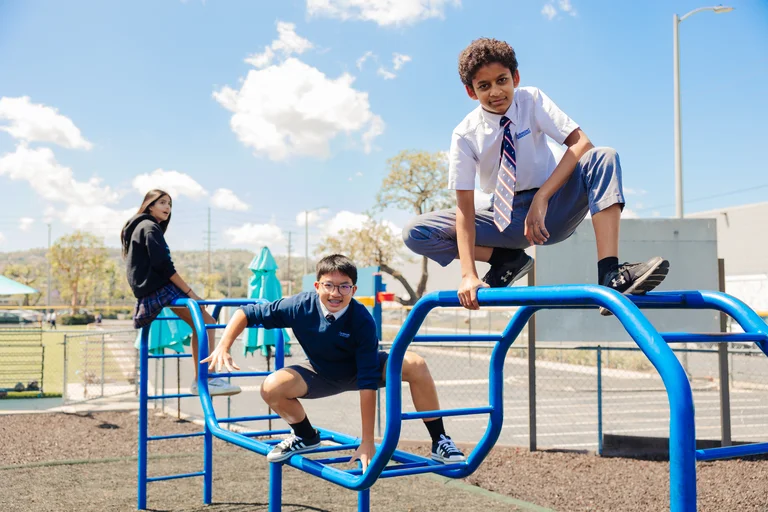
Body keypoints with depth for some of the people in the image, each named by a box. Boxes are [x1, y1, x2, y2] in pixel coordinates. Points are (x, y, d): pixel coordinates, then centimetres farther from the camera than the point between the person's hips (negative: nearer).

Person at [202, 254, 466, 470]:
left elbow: (368, 382, -33)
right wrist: (223, 348, -30)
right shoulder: (300, 306, -27)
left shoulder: (362, 320, -32)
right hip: (321, 375, 2)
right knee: (271, 387, -25)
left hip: (360, 370, -2)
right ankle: (306, 437, 7)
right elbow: (247, 313, -15)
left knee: (416, 365, -29)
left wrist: (367, 442, -34)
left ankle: (439, 442, -10)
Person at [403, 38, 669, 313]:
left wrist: (541, 199, -31)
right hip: (506, 220, 0)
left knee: (604, 158, -28)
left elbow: (581, 143, -22)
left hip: (554, 207, 0)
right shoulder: (465, 135, -11)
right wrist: (468, 274, -29)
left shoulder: (532, 100, -9)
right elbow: (464, 207, -17)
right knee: (415, 233, -17)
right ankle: (508, 260, -7)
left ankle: (611, 276, -39)